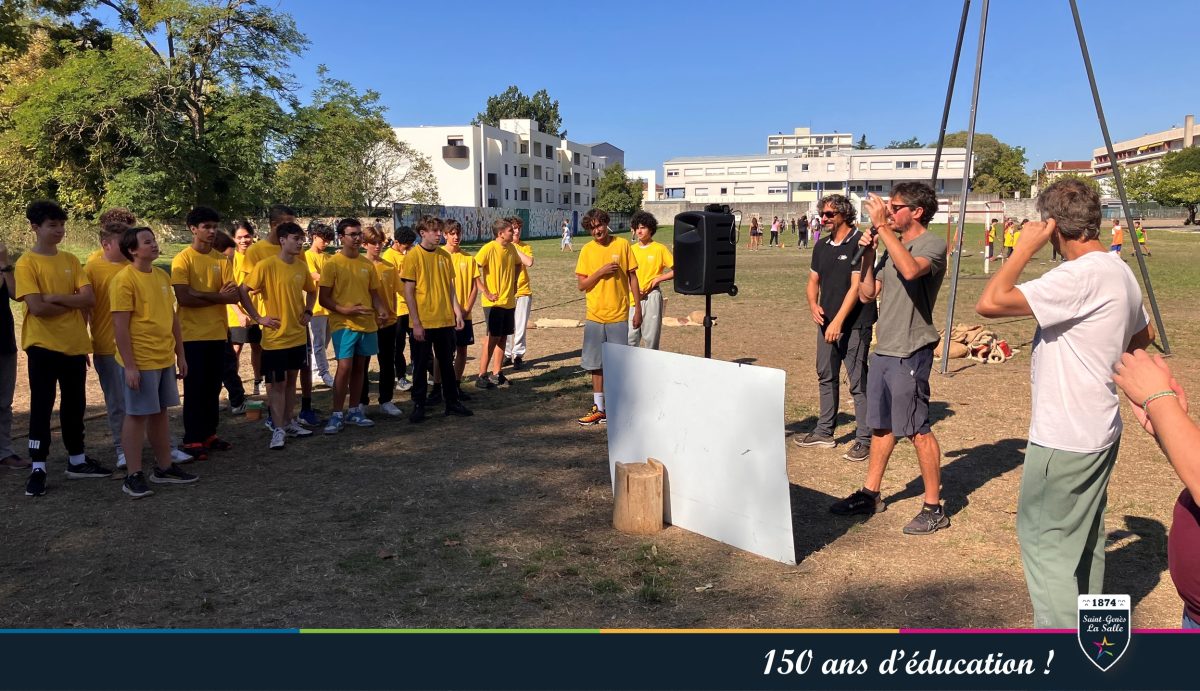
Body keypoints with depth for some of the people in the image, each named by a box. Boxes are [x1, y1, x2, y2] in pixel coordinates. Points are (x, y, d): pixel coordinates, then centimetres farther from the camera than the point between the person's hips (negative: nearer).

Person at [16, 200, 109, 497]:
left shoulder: (71, 260, 9)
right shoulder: (26, 263, -7)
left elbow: (89, 298, -2)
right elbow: (37, 307, -17)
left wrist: (56, 297, -13)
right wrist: (72, 303, -6)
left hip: (74, 344, 5)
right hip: (43, 346, -5)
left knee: (75, 406, 13)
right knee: (42, 407, 0)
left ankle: (76, 461, 25)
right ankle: (38, 469, 7)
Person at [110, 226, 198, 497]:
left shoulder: (162, 276, 10)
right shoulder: (124, 279, -13)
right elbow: (120, 326, -16)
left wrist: (180, 354, 14)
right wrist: (129, 365, -18)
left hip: (165, 359, 7)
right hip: (140, 361, -7)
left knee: (160, 412, 15)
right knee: (136, 415, 1)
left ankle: (164, 468, 25)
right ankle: (134, 476, 10)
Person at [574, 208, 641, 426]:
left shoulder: (622, 245, -1)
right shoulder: (587, 250, 2)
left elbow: (632, 277, 4)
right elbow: (582, 285, 1)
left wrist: (638, 308, 1)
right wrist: (600, 271, -15)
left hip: (619, 315, -2)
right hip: (595, 316, 2)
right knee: (597, 365, 8)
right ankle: (598, 408, 18)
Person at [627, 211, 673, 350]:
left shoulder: (660, 249, -4)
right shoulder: (632, 249, 8)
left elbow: (676, 271, -4)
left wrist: (656, 280, -12)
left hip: (651, 296, -4)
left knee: (651, 337, 0)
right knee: (631, 336, 4)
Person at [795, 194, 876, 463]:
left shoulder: (859, 243, -10)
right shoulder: (822, 246, 12)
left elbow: (856, 286, -15)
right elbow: (813, 281, 17)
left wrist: (838, 321, -19)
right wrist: (814, 306, -3)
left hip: (854, 324, -7)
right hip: (827, 322, 8)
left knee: (857, 381, -4)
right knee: (826, 376, 14)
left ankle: (865, 439, 3)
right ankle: (824, 432, 26)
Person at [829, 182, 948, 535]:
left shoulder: (932, 244, -9)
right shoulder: (893, 246, 14)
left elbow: (911, 270, -32)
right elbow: (867, 294, 13)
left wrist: (883, 227, -26)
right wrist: (868, 254, 1)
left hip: (910, 353, -8)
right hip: (883, 349, 8)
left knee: (918, 430, -3)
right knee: (881, 426, 16)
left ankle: (934, 508, 7)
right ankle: (870, 494, 27)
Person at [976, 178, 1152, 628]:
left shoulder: (1082, 276, -24)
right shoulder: (1119, 272, 7)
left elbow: (989, 303, -31)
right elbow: (1141, 336, 24)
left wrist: (1026, 247, -20)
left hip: (1064, 438, -10)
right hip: (1096, 430, 10)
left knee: (1043, 535, 1)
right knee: (1084, 534, 22)